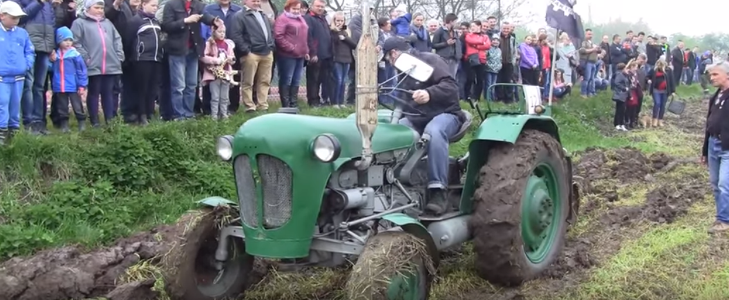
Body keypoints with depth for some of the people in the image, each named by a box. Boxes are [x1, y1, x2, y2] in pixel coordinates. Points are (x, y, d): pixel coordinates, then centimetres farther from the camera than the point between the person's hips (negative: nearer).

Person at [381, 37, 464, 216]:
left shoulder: (429, 60, -8)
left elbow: (451, 87, -22)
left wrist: (429, 93, -40)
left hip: (444, 114, -7)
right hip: (416, 118, 7)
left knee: (434, 132, -42)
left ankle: (438, 191, -42)